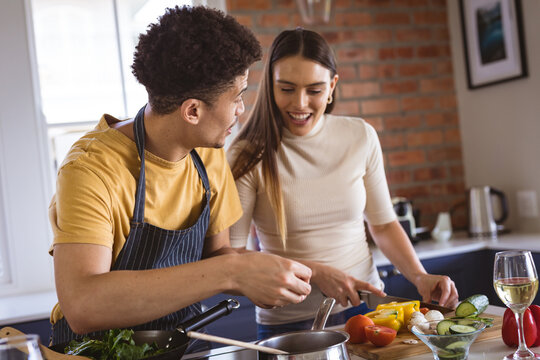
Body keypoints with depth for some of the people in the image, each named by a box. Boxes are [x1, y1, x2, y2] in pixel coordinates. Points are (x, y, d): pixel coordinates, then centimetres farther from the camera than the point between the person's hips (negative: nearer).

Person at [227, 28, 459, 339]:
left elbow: (383, 224, 11)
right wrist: (315, 272, -18)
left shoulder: (361, 137, 2)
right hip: (289, 323, -3)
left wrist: (420, 277, -4)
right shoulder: (249, 156, -10)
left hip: (365, 305, 3)